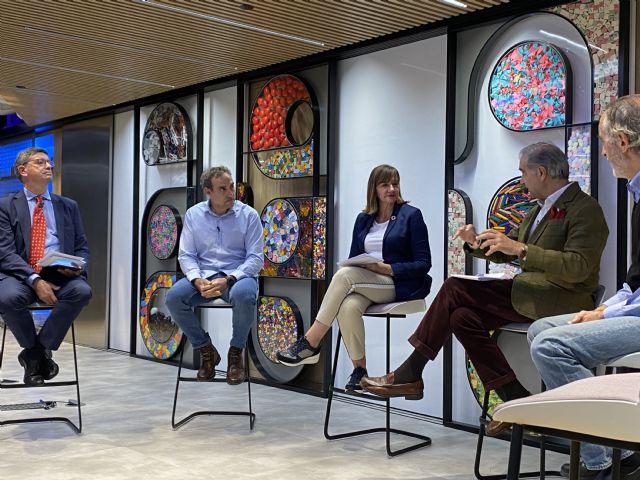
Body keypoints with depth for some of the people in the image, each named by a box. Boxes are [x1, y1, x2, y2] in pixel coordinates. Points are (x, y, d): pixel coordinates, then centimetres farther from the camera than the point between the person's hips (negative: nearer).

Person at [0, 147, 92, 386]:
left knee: (82, 290, -31)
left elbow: (82, 247, 16)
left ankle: (36, 351, -11)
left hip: (60, 275, 2)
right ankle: (35, 351, -4)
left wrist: (78, 267, -10)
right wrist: (35, 280, -19)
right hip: (20, 275, -2)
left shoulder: (69, 206, 18)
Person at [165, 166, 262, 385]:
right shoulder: (193, 214, 5)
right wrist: (197, 281, -17)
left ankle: (236, 352, -11)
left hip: (237, 275, -3)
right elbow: (186, 255, 4)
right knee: (173, 296, -25)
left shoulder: (248, 215, -3)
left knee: (243, 295, -38)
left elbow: (255, 258, -6)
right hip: (203, 275, 3)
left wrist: (228, 280, -22)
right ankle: (206, 350, -4)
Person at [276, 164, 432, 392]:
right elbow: (353, 260, 17)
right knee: (348, 306, -34)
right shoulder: (363, 219, 15)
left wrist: (387, 268, -17)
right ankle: (360, 369, -19)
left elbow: (423, 264, -4)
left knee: (345, 274, -31)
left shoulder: (411, 215, 2)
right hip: (365, 285, 4)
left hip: (398, 285, -4)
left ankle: (310, 343, -29)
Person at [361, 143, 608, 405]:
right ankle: (517, 400, -5)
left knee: (454, 289, -15)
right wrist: (476, 242, 0)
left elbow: (578, 267, -22)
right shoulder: (539, 209, 21)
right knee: (462, 317, -11)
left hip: (560, 300, -9)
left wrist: (520, 250, -28)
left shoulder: (585, 209, -9)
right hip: (530, 292, 9)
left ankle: (410, 373, -6)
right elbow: (504, 251, 22)